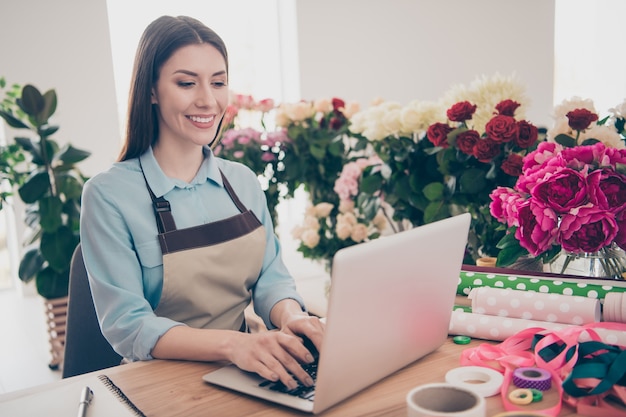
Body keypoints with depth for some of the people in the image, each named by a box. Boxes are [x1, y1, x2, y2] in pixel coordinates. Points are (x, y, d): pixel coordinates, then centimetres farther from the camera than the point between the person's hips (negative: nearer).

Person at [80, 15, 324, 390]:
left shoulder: (244, 181, 5)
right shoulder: (108, 194, -10)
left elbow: (272, 277, 5)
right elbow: (126, 325, -14)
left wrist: (292, 316, -19)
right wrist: (231, 344, -29)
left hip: (242, 376, 4)